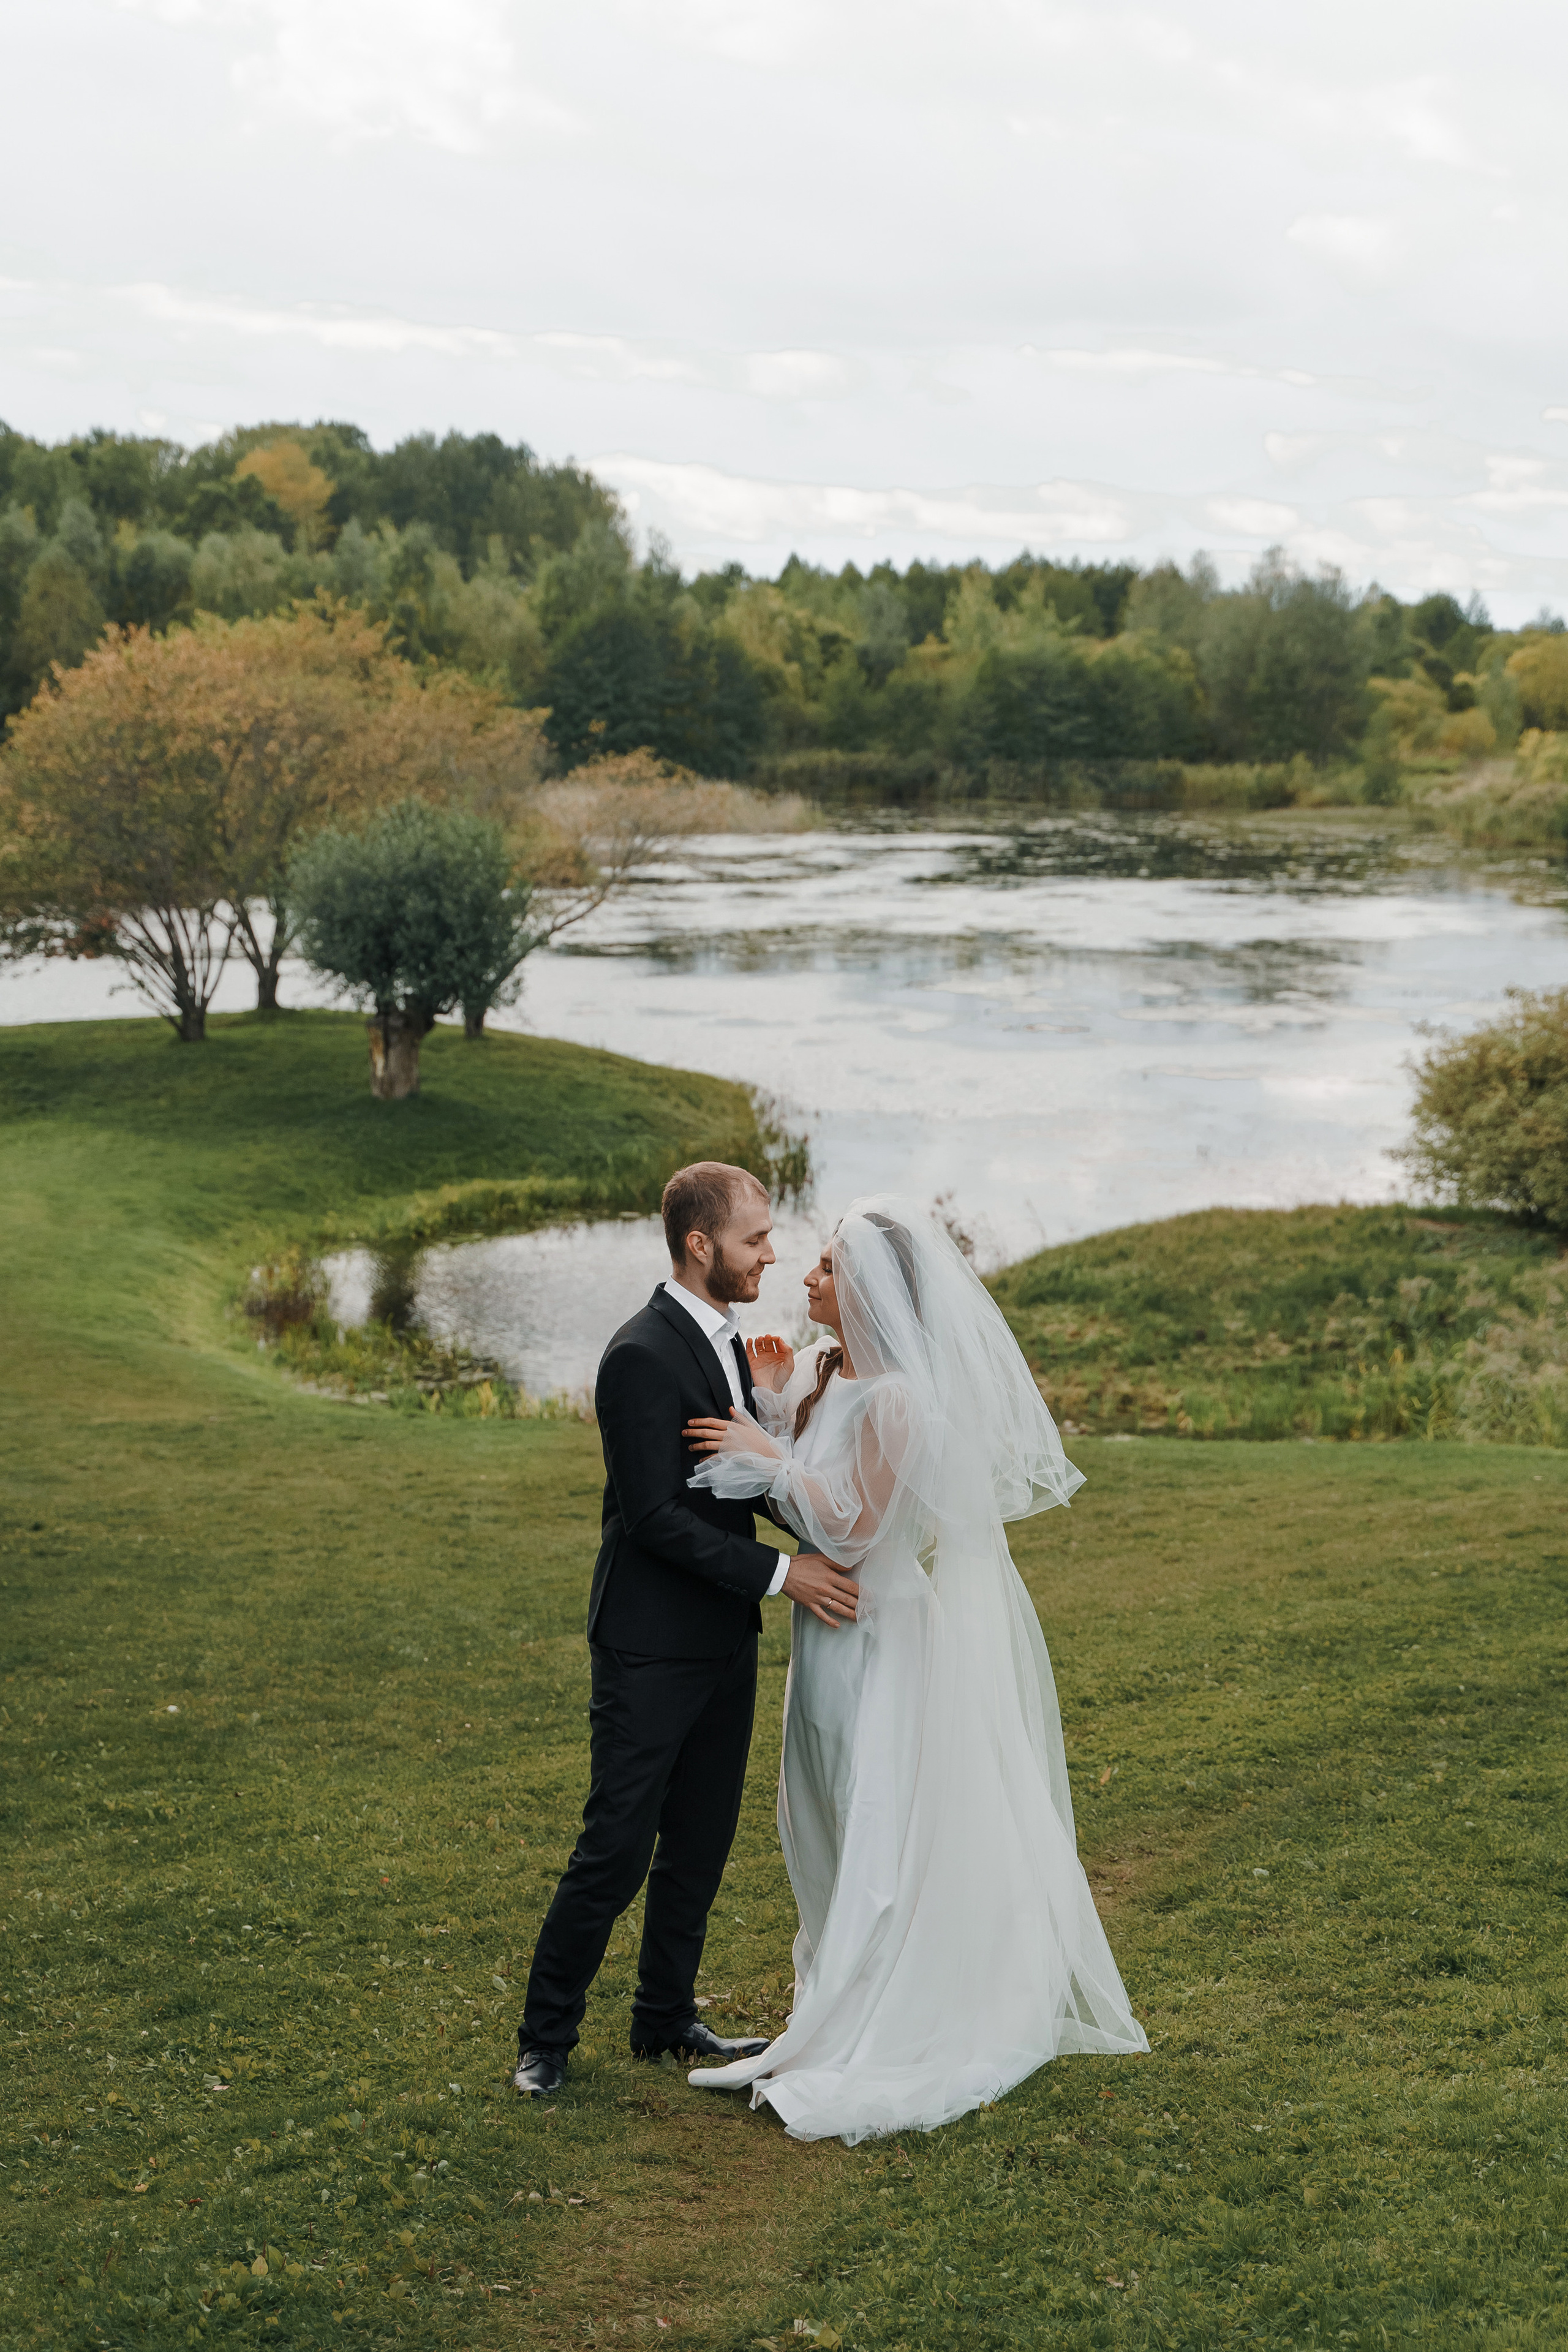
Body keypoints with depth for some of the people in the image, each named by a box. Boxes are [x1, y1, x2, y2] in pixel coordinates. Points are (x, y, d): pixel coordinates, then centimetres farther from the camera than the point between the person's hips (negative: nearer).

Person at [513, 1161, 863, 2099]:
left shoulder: (727, 1345, 10)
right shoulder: (643, 1357, -19)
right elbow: (656, 1517, -22)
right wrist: (780, 1572, -22)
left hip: (725, 1643, 9)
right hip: (652, 1651, -9)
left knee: (700, 1845, 16)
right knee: (615, 1853, -2)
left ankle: (667, 2018, 30)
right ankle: (547, 2038, 12)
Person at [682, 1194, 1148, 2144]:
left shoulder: (896, 1398, -23)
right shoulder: (824, 1374, 4)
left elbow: (853, 1530, -21)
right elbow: (803, 1502, 11)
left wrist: (771, 1457, -19)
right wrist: (773, 1407, 0)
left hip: (886, 1639, -9)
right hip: (837, 1632, 9)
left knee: (888, 1834, 2)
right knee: (837, 1826, 18)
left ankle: (879, 2039, 13)